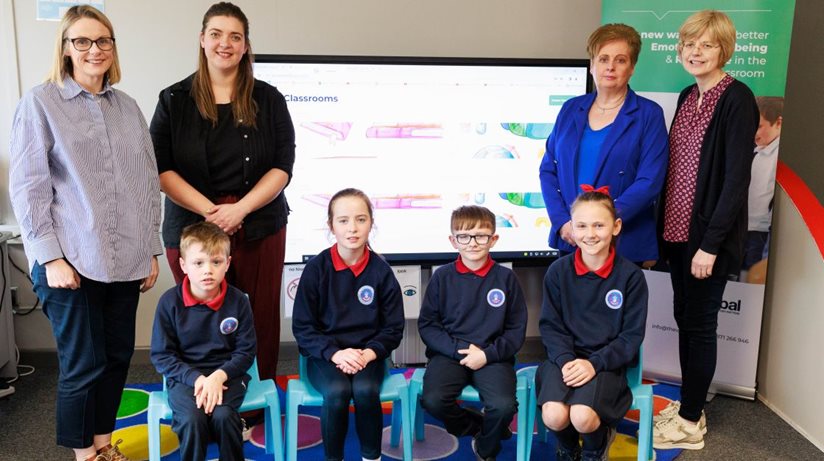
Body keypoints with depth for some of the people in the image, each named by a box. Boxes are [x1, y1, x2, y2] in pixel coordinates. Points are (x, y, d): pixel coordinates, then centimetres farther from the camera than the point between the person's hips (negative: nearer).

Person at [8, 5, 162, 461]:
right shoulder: (39, 102, -2)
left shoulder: (128, 107, 11)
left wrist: (151, 249, 11)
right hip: (72, 259, -4)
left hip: (125, 259, 5)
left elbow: (148, 183, 13)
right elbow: (28, 186, -6)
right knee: (83, 364, 4)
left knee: (118, 354, 12)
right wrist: (50, 257, -12)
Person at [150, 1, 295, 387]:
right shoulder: (174, 100, 4)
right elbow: (160, 169, -1)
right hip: (191, 227, 0)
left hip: (259, 226, 1)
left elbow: (283, 166, 0)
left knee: (259, 317, 3)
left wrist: (240, 209, -14)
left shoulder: (269, 100, 5)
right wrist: (209, 211, -14)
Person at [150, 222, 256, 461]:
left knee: (222, 415, -29)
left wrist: (219, 375, -18)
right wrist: (196, 378, -15)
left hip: (226, 374, 0)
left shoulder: (238, 300, -4)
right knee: (192, 418, -29)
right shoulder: (169, 302, -6)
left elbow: (246, 351, -1)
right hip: (186, 376, 0)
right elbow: (161, 355, -2)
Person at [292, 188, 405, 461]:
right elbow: (302, 327, -3)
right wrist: (335, 353, -18)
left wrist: (369, 353, -15)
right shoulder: (316, 268, -5)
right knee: (337, 392, -30)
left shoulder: (381, 270, -2)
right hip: (325, 354, -1)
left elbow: (393, 328, 3)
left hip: (368, 353, 1)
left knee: (365, 391, -29)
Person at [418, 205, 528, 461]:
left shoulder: (505, 277, 3)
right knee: (433, 400, -26)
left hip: (492, 356, 0)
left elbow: (516, 330, 4)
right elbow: (427, 324, 3)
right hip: (449, 354, 1)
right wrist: (458, 350, -11)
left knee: (504, 405, -26)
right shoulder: (442, 276, 3)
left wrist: (488, 354, -11)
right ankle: (479, 426, 7)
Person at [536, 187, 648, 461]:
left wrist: (594, 363, -17)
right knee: (554, 416, -25)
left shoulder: (631, 276, -5)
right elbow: (550, 325, 2)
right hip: (565, 357, 2)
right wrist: (565, 359, -17)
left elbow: (632, 335, -4)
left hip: (607, 361, -1)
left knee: (582, 416, -28)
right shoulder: (558, 271, 0)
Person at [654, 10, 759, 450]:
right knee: (684, 317, 14)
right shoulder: (687, 97, 10)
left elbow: (736, 178, -17)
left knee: (699, 323, 3)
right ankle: (689, 406, 29)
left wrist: (711, 244, -19)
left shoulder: (737, 99, -13)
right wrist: (663, 227, 11)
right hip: (678, 229, 7)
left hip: (708, 234, -7)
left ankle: (690, 423, 17)